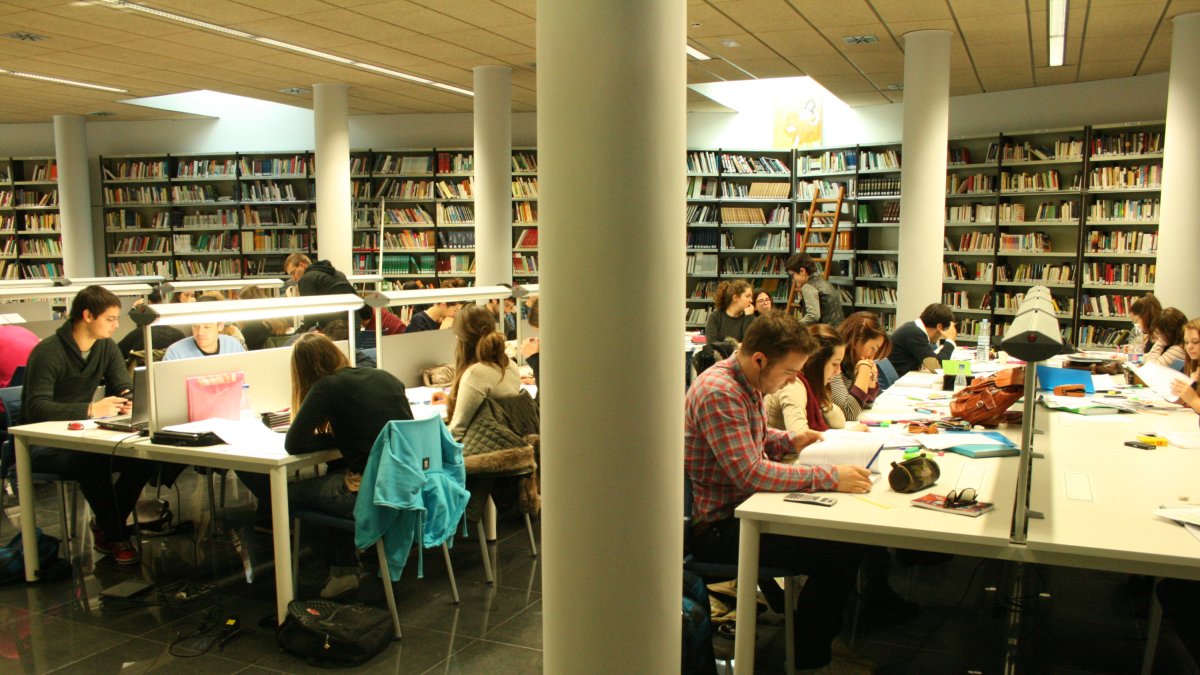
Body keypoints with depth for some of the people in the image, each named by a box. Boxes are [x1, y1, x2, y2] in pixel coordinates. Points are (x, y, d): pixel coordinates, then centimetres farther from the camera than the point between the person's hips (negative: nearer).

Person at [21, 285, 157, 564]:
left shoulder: (106, 347, 4)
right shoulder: (47, 352, -18)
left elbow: (124, 388, 2)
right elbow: (37, 408, -28)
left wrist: (129, 400, -24)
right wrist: (91, 409, -40)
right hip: (43, 444, -6)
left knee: (145, 457, -19)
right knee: (93, 463, -36)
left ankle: (106, 526, 2)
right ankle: (114, 536, -14)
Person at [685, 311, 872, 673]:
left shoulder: (748, 384, 7)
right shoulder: (719, 392, -24)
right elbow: (750, 473, -29)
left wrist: (791, 441, 5)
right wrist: (830, 477, -28)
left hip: (742, 505, 10)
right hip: (716, 525, -10)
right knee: (839, 553, -16)